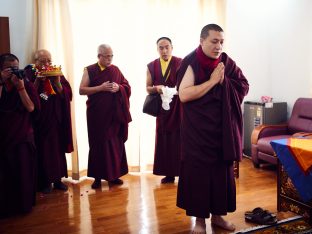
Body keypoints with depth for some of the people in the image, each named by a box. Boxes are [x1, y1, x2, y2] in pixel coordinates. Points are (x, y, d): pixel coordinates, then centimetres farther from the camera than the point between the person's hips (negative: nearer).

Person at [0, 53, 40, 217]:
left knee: (23, 171, 4)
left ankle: (23, 204, 21)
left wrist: (21, 87, -17)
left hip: (23, 136, -1)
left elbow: (31, 108, -11)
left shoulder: (26, 84, -1)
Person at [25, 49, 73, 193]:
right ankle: (45, 181, 12)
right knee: (42, 150, 0)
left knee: (58, 149, 6)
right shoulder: (29, 74, -3)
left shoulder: (57, 74, 6)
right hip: (39, 120, -3)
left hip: (57, 119, 3)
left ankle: (57, 179, 18)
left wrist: (58, 83, -17)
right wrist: (38, 80, -21)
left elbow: (68, 94, -1)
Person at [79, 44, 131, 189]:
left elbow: (127, 86, 11)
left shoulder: (115, 70, 9)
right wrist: (101, 88, -16)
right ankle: (98, 177, 11)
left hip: (115, 114, 3)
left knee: (115, 143, 4)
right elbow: (81, 90, -6)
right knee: (98, 144, 2)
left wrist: (118, 87, -11)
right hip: (97, 114, -2)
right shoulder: (90, 70, -1)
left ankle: (114, 174, 15)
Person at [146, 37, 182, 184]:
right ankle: (169, 173, 14)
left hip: (178, 107, -3)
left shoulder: (180, 63, -4)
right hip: (162, 107, 4)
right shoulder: (151, 66, 7)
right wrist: (156, 88, -13)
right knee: (164, 140, 5)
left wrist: (176, 89, -26)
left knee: (179, 140, -2)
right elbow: (148, 88, 8)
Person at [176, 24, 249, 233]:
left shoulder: (227, 63, 5)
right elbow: (183, 95, -19)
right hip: (198, 131, -4)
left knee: (223, 172, 10)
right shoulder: (191, 63, -9)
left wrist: (223, 80, -11)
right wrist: (212, 81, -18)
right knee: (198, 173, 2)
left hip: (223, 129, 5)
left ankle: (218, 214, 26)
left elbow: (244, 87, 4)